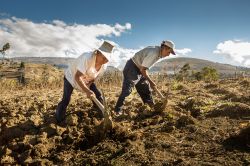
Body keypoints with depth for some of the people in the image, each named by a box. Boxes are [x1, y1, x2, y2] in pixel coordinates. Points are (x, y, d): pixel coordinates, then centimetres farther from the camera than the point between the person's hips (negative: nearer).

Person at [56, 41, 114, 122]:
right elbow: (77, 77, -40)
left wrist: (87, 88, -17)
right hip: (71, 77, -5)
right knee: (66, 100, -11)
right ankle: (59, 120, 11)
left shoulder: (103, 66, -17)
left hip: (86, 80, 6)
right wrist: (87, 91, -46)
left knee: (99, 96, -1)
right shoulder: (87, 58, -39)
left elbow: (93, 78, -2)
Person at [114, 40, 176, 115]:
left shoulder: (158, 52, 3)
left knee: (145, 88, 15)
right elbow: (143, 70, -25)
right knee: (126, 90, -10)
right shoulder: (153, 53, -27)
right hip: (132, 68, -10)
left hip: (139, 69, 10)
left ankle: (152, 106, 28)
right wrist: (151, 82, -16)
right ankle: (118, 110, -1)